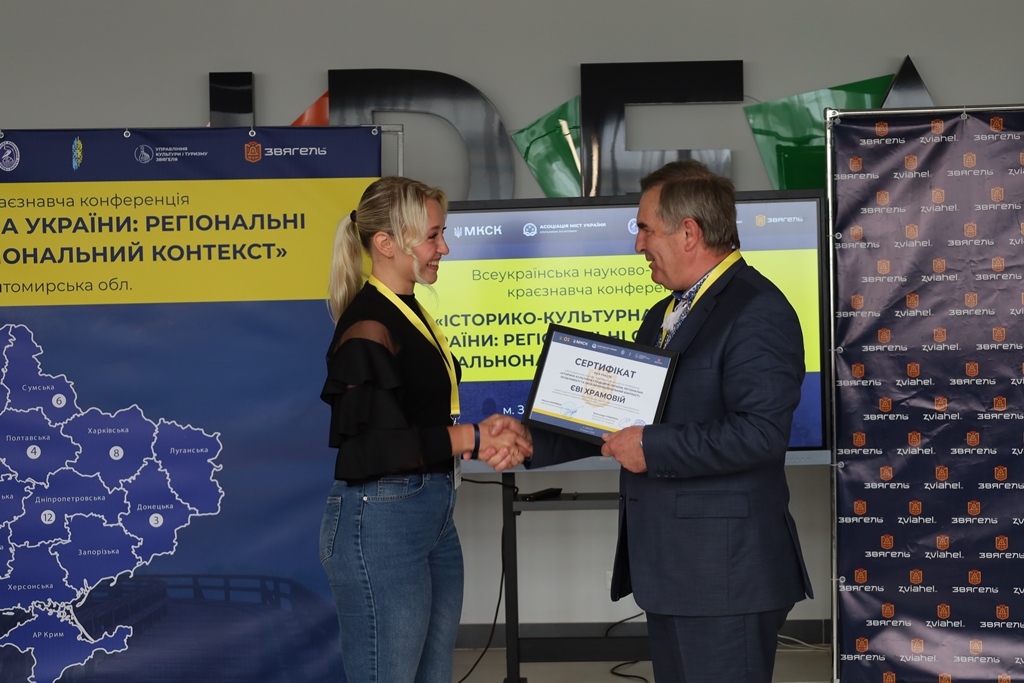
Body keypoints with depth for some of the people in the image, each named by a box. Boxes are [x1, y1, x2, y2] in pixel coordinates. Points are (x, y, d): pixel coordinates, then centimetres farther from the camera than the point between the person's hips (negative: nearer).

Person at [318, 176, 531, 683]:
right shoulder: (368, 324, -16)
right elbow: (371, 446, -20)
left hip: (433, 517, 9)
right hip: (380, 522, -9)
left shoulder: (411, 315, 14)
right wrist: (472, 437, -15)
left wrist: (485, 436, 2)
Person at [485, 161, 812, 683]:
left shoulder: (758, 311, -13)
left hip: (725, 575, -10)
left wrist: (653, 448, -19)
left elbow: (760, 433, -24)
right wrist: (533, 440, 10)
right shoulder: (665, 315, 20)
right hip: (671, 571, 10)